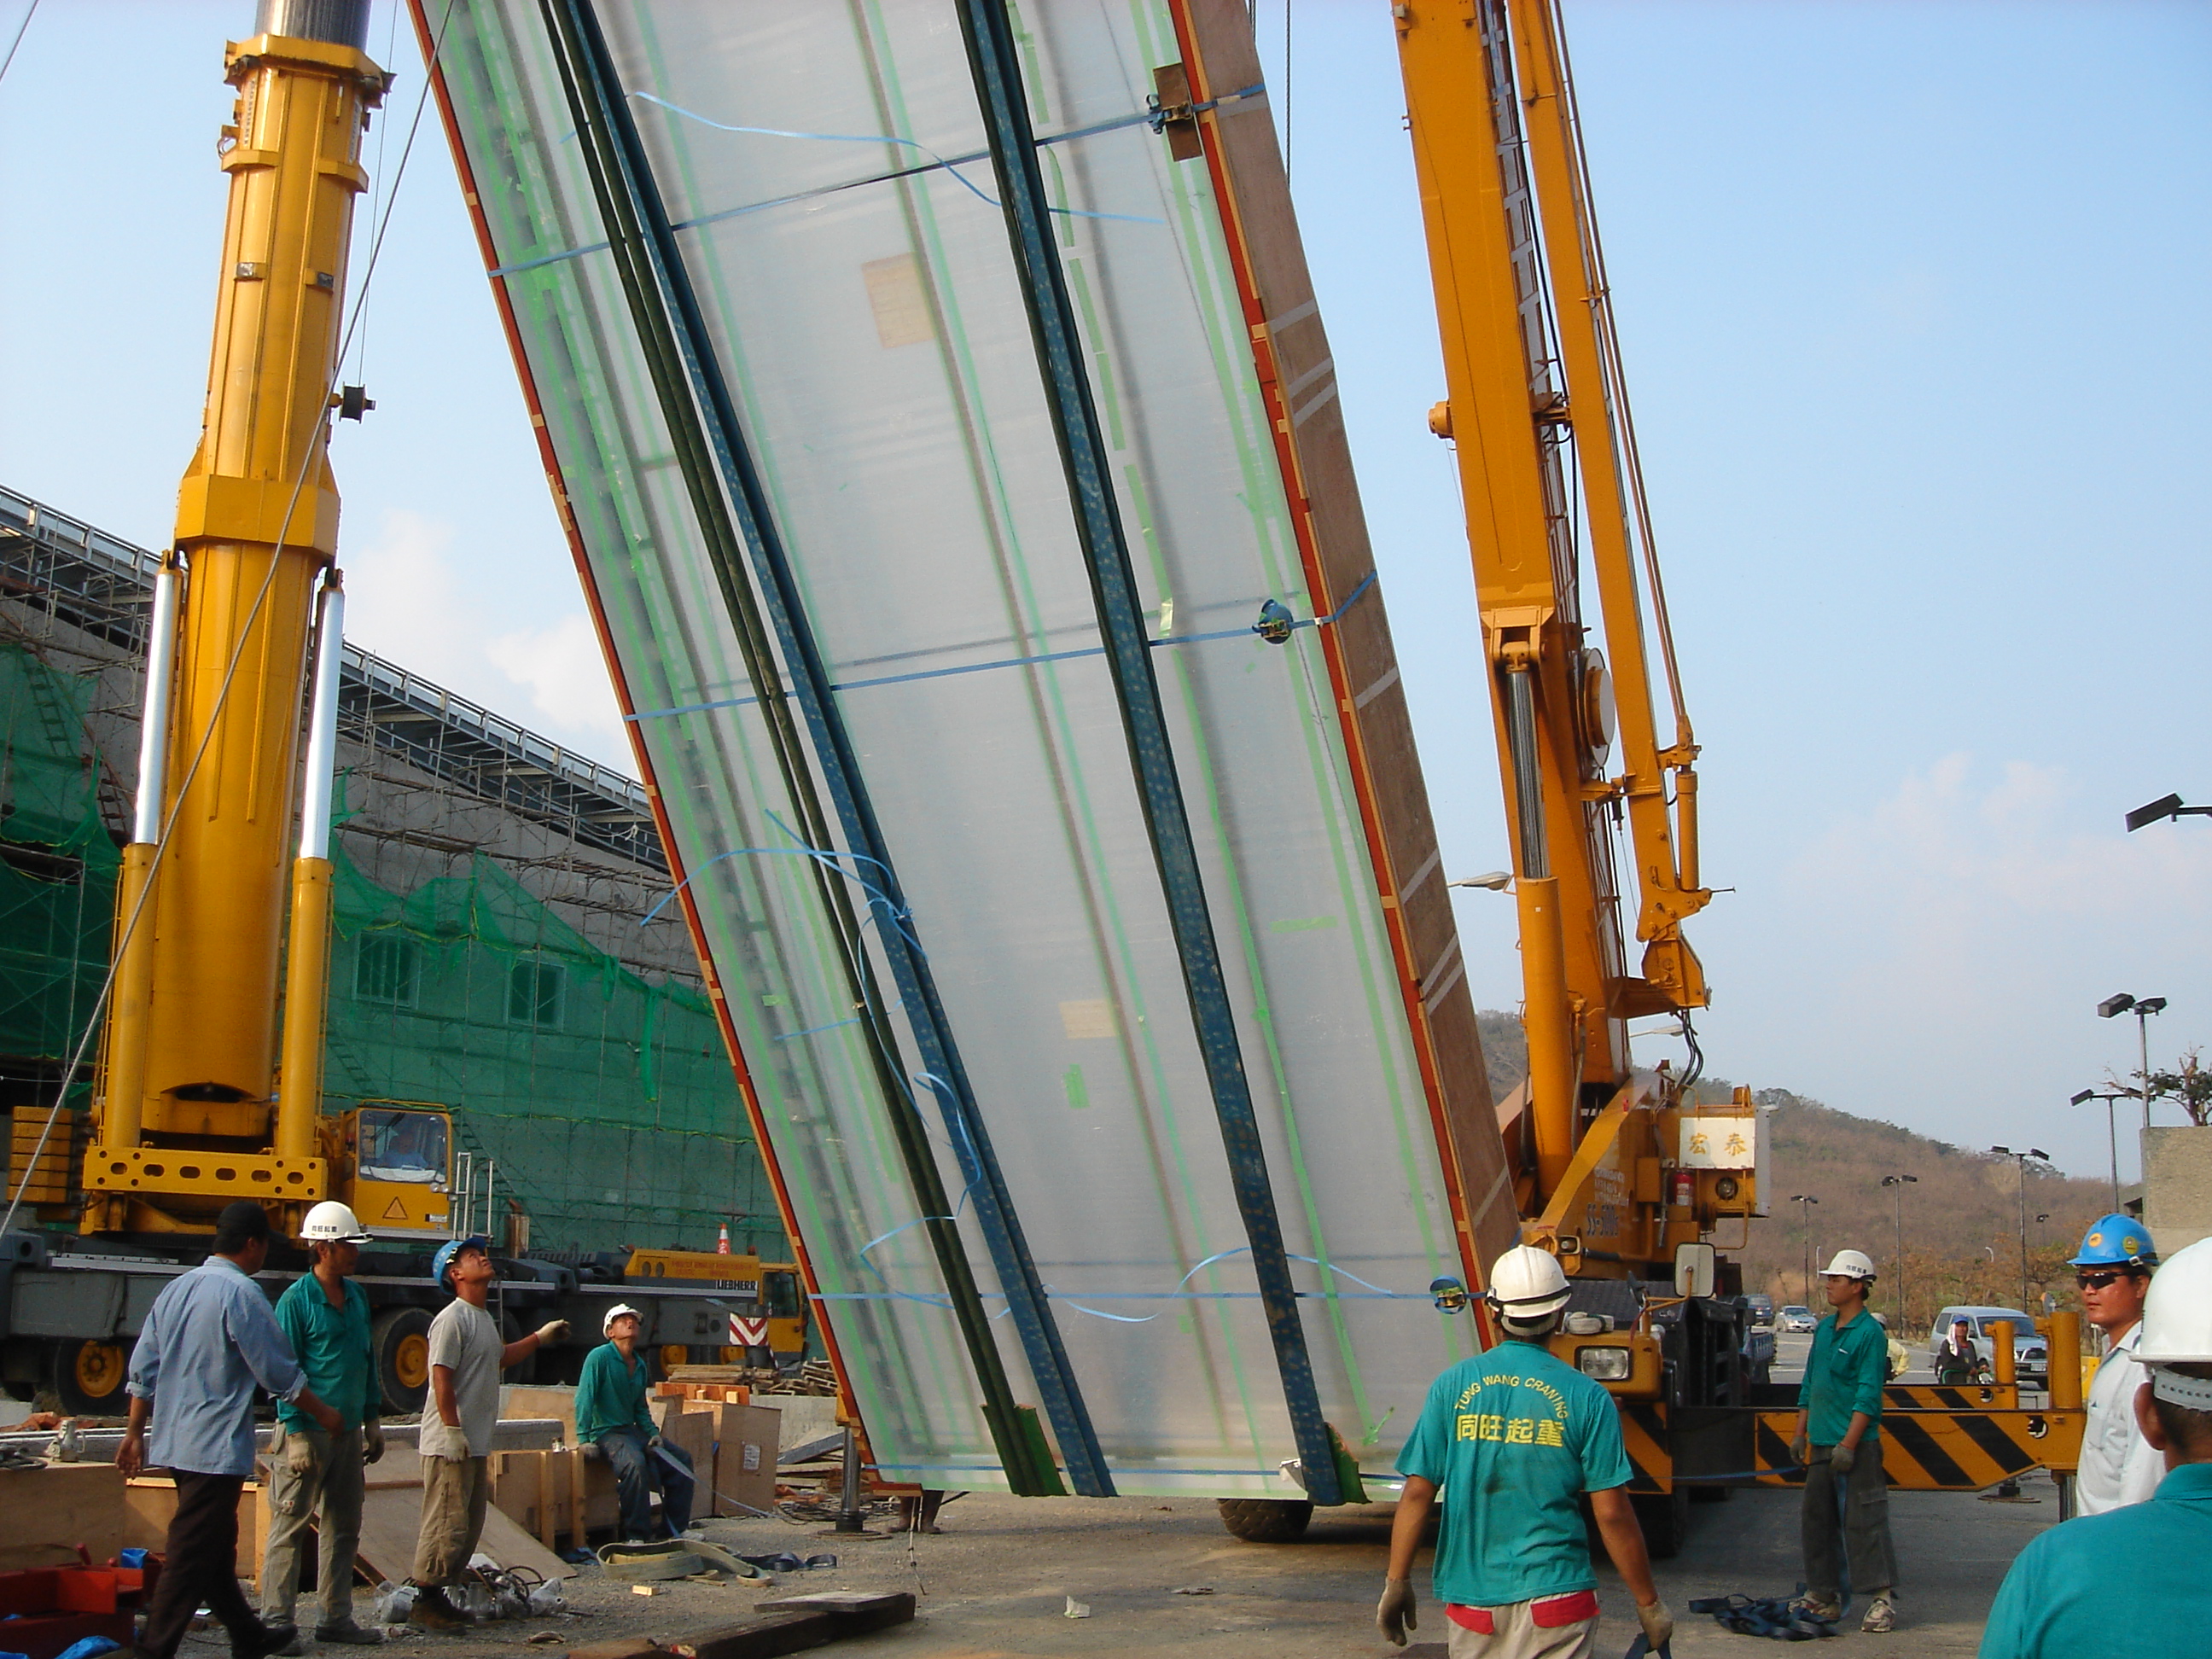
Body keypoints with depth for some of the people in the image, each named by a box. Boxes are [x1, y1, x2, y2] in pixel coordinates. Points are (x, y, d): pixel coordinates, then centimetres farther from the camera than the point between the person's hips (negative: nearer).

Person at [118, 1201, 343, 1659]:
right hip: (217, 1447, -9)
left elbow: (143, 1370, 12)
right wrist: (323, 1414, 2)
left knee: (216, 1548, 18)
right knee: (191, 1557, -3)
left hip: (174, 1443, 9)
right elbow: (280, 1374, -12)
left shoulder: (176, 1288, 9)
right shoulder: (241, 1293, -15)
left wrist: (135, 1433, 19)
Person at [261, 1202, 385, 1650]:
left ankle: (336, 1618, 19)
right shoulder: (296, 1301, -11)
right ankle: (278, 1622, 4)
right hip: (308, 1432, -7)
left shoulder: (356, 1297, 10)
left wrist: (372, 1420, 16)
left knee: (344, 1530, 11)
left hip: (348, 1433, 7)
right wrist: (296, 1435, -16)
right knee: (290, 1529, -2)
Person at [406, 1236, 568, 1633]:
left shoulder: (484, 1318, 16)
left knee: (469, 1526, 14)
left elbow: (499, 1358, 33)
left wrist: (540, 1337, 29)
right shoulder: (452, 1318, -14)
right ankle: (425, 1603, 0)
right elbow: (441, 1376, -19)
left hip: (475, 1445, 10)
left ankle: (439, 1597, 21)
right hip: (449, 1445, -10)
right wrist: (452, 1430, -22)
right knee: (447, 1525, -8)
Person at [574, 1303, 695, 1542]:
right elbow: (584, 1400, -17)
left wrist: (653, 1433, 5)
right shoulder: (599, 1357, -10)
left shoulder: (640, 1365, 13)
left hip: (633, 1431, 9)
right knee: (636, 1463, -35)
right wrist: (584, 1439, -24)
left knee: (681, 1460, 2)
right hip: (606, 1432, -9)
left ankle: (676, 1529, 9)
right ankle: (636, 1535, -27)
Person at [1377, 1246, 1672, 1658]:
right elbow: (1612, 1514, -6)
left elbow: (1417, 1493, -3)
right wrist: (1649, 1604, 4)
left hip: (1471, 1600, 2)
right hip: (1553, 1592, -2)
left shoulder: (1452, 1386, -1)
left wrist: (1397, 1582, 5)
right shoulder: (1586, 1398, -6)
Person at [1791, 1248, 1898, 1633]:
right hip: (1821, 1444, 8)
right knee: (1816, 1519, 12)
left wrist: (1848, 1443, -20)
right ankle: (1823, 1596, 21)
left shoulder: (1870, 1333, -11)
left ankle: (1882, 1600, -2)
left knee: (1864, 1522, -7)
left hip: (1857, 1446, -8)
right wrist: (1800, 1433, 17)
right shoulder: (1824, 1328, 13)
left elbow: (1868, 1396, -16)